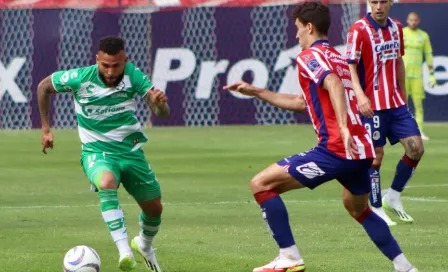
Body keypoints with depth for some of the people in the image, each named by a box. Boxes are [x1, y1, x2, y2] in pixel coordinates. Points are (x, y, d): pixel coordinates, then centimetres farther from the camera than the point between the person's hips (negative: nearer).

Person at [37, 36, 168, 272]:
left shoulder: (133, 76, -15)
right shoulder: (80, 78, -17)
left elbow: (163, 114, -21)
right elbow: (43, 87, 2)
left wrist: (159, 103, -45)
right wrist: (46, 129, 3)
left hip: (131, 151, 3)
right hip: (97, 152, -3)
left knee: (154, 208, 12)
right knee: (107, 183, -37)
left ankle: (144, 245, 48)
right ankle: (125, 252, -42)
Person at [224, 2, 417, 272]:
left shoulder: (310, 56, -2)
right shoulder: (337, 57, 25)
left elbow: (333, 84, -23)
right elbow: (302, 102, 33)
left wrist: (343, 128, -35)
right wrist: (256, 92, 36)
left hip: (337, 148, -9)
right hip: (363, 148, 9)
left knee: (261, 184, -3)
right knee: (358, 209, 33)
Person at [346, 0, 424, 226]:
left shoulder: (396, 28, 9)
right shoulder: (359, 30, -11)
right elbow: (350, 66, -16)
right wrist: (359, 94, -30)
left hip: (396, 103, 6)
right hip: (372, 104, -6)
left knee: (416, 148, 0)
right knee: (376, 155, -3)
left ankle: (393, 197, 16)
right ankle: (376, 209, 9)